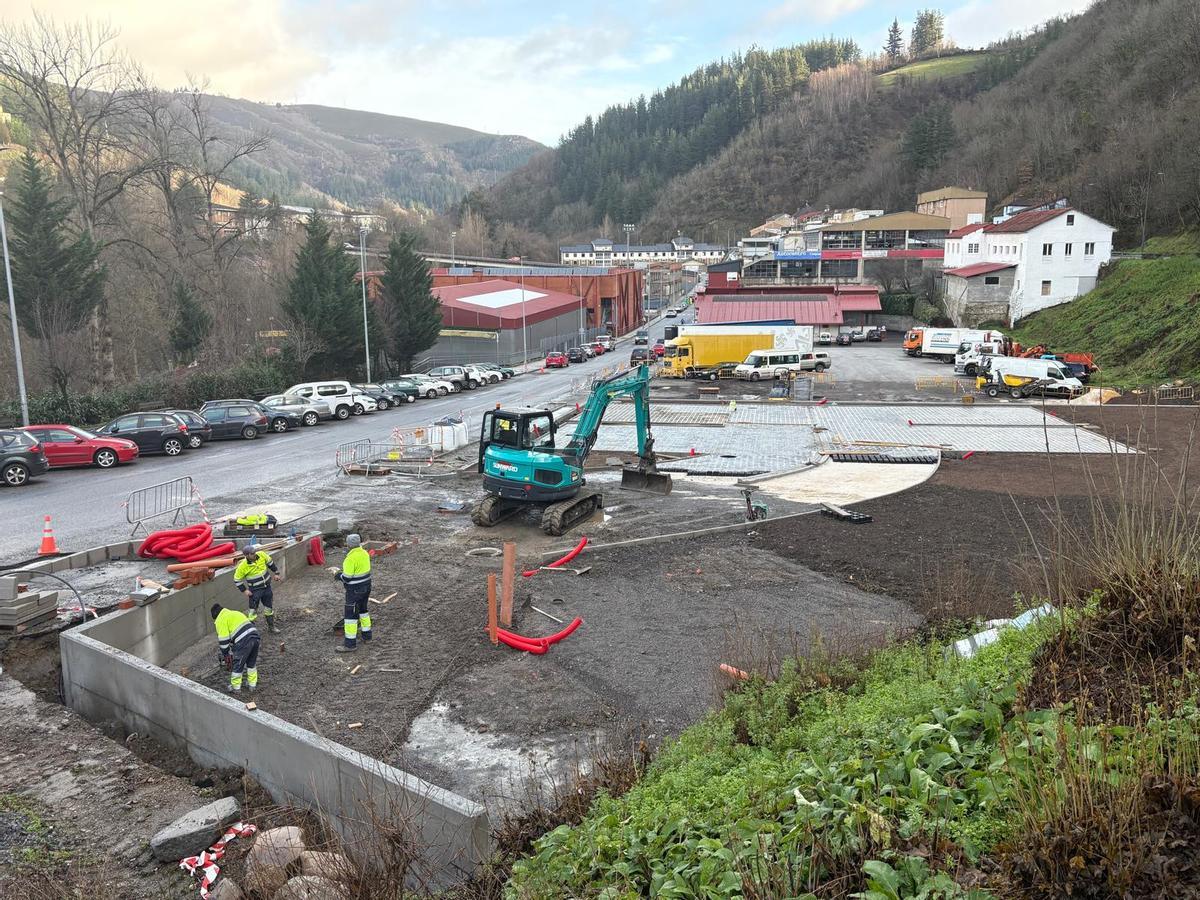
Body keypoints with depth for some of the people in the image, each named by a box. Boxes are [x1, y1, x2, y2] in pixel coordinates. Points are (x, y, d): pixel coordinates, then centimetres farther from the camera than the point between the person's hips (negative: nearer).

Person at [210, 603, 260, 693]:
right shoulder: (235, 613, 29)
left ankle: (235, 687, 27)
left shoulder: (220, 620, 6)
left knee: (237, 665, 12)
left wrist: (225, 655, 12)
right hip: (255, 637, 8)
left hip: (243, 642, -8)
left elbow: (223, 640, -1)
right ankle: (253, 685, 35)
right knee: (252, 663, 25)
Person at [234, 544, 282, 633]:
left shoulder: (262, 555, -13)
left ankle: (271, 626, 33)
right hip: (255, 590, -4)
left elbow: (270, 563, 7)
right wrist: (244, 590, -11)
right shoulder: (243, 566, -22)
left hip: (267, 587, 4)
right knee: (253, 610, -4)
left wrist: (276, 573, 9)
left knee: (269, 607, 16)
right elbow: (237, 579, -9)